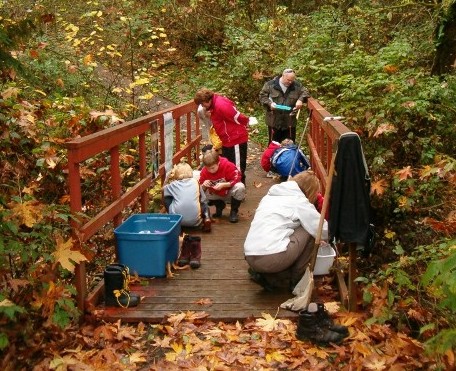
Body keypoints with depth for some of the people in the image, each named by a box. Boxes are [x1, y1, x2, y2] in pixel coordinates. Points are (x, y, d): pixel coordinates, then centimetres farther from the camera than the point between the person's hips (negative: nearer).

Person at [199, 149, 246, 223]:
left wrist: (223, 185, -35)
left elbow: (236, 180, -23)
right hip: (217, 195, 3)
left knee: (240, 187, -34)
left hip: (230, 193, -3)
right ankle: (220, 205, 8)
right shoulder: (204, 171, -16)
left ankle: (234, 211, -9)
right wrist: (203, 186, -32)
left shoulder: (228, 166, -25)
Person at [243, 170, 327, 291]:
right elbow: (322, 230, 6)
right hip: (272, 258, -7)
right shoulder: (299, 201, 2)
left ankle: (267, 276, 14)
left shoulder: (270, 195, 22)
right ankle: (295, 280, 15)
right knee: (310, 231, 11)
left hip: (250, 258, 7)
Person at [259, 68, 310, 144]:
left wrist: (301, 99, -13)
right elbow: (262, 96, -2)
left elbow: (305, 92, 8)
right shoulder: (270, 84, -6)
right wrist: (269, 103, -19)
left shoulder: (297, 85, 0)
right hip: (274, 120, -2)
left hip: (290, 121, 2)